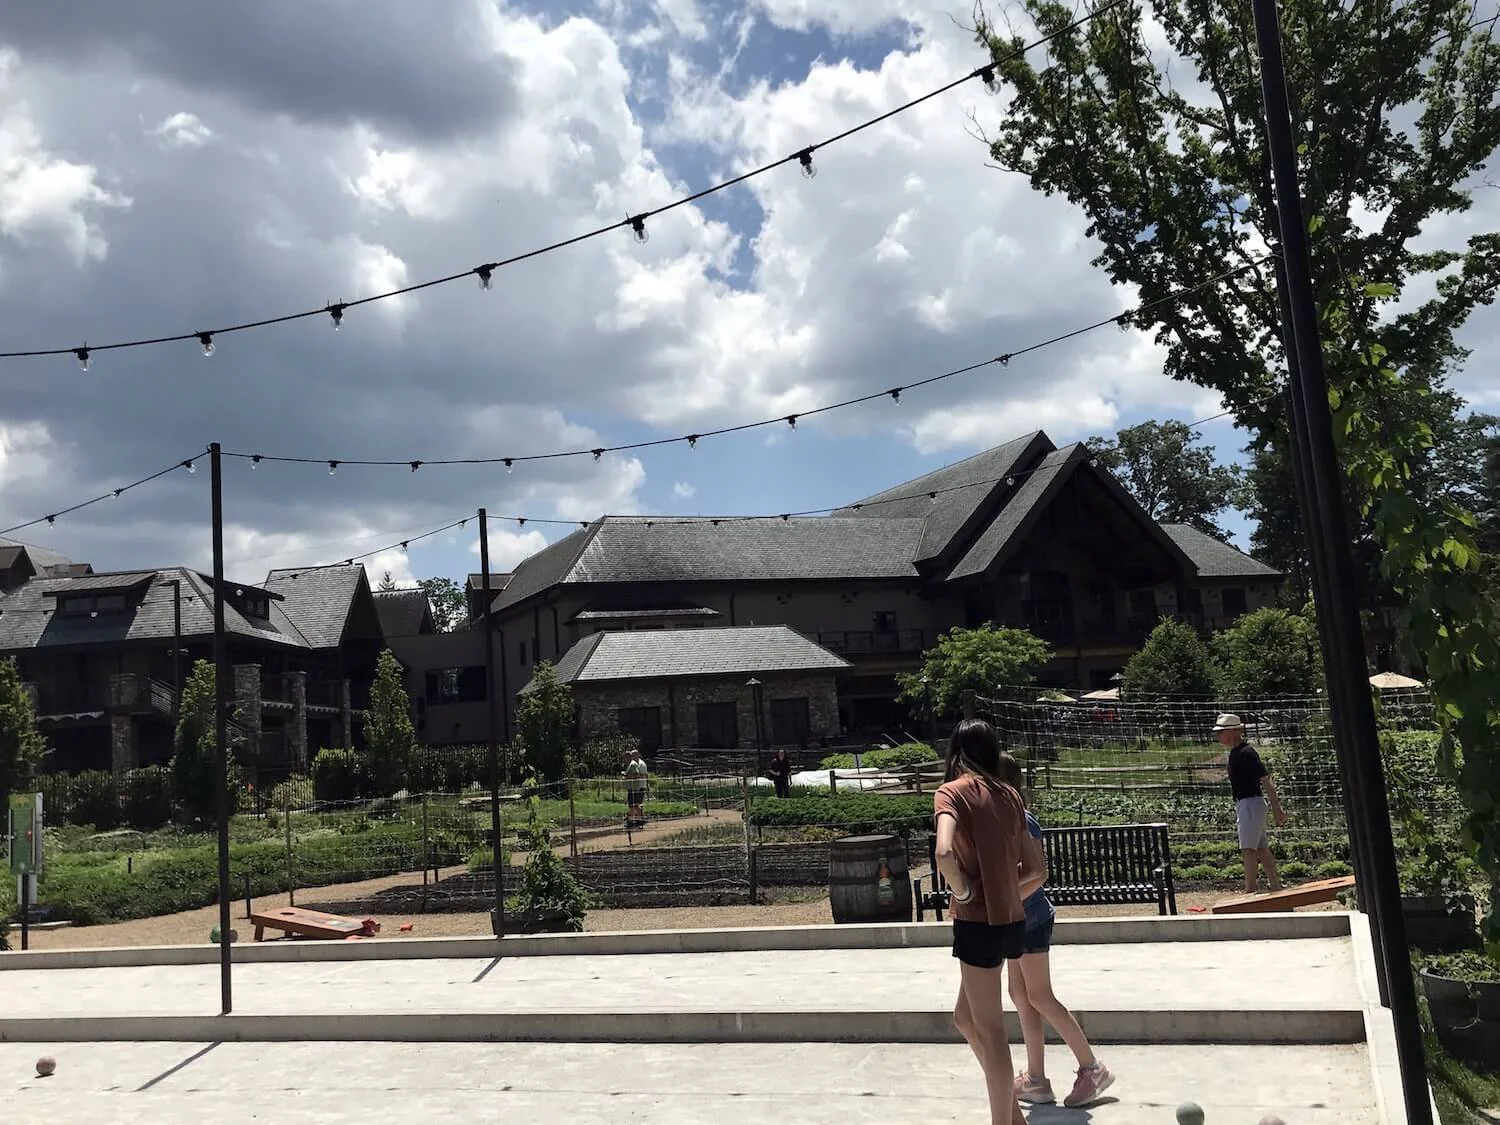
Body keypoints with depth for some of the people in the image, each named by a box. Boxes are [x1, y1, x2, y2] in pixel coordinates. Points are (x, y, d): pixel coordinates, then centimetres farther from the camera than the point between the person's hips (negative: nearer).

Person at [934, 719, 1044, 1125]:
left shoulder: (952, 791, -9)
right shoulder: (1009, 795, 9)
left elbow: (945, 853, -27)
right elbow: (1037, 870, 11)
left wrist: (964, 892, -11)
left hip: (979, 921, -7)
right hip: (1010, 920, 7)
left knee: (989, 1030, 5)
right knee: (966, 1018, 22)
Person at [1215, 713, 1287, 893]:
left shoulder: (1246, 753, -17)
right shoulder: (1235, 752, 13)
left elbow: (1266, 779, -19)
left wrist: (1276, 807, -21)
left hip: (1251, 803, -10)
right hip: (1243, 805, 10)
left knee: (1248, 849, -13)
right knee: (1262, 849, 13)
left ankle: (1250, 891, -16)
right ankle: (1277, 890, 19)